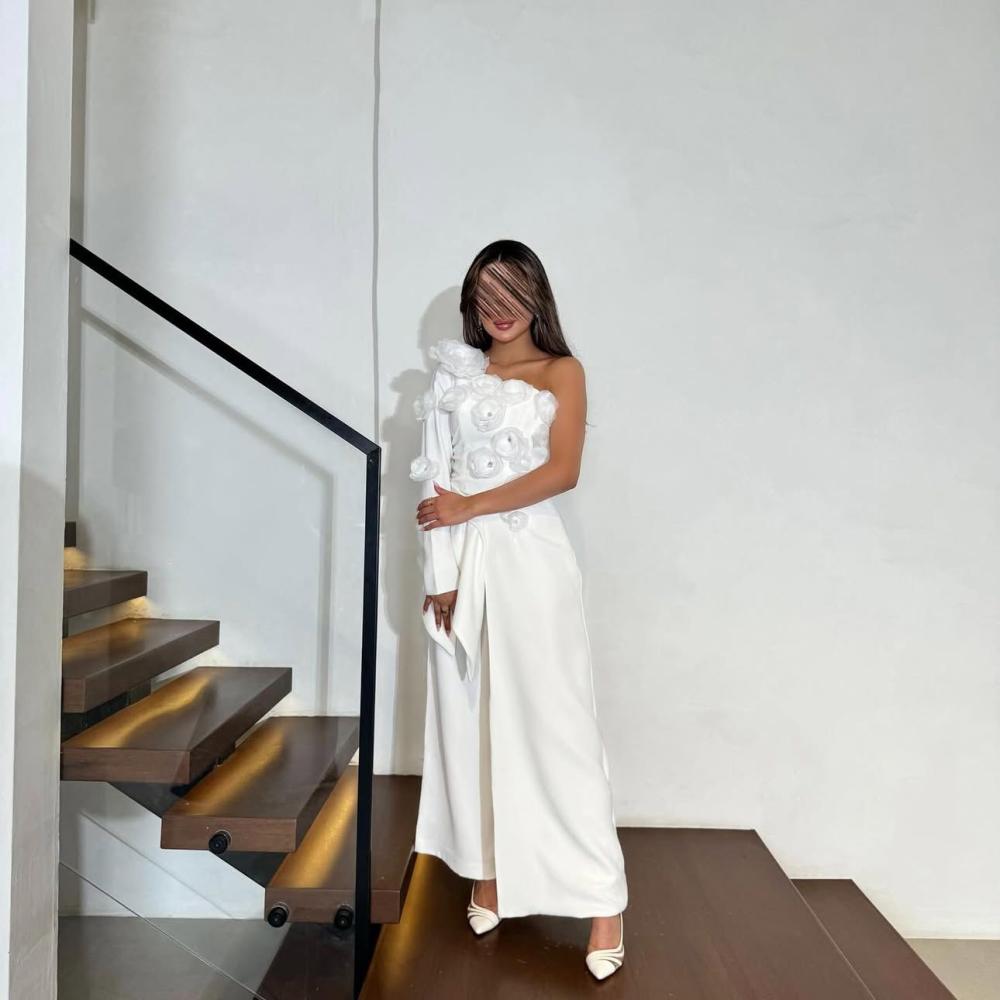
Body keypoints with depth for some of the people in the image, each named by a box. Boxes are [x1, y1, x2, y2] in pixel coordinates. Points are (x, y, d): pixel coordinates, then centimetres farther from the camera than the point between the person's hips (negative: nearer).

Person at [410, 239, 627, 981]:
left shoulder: (562, 372, 4)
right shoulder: (458, 374, 11)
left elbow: (561, 471, -8)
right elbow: (436, 482, 3)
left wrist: (470, 507, -9)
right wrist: (441, 574, -6)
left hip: (532, 556, -3)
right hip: (464, 559, 4)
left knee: (555, 720, -3)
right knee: (471, 715, 8)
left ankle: (604, 898, 5)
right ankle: (490, 871, 23)